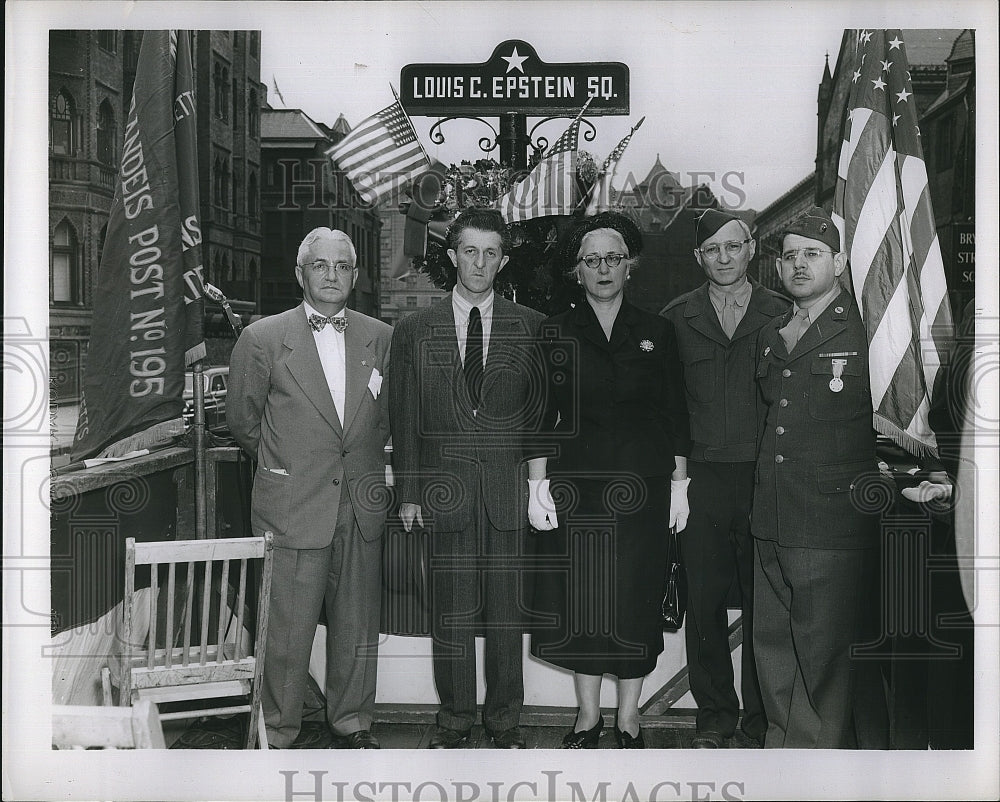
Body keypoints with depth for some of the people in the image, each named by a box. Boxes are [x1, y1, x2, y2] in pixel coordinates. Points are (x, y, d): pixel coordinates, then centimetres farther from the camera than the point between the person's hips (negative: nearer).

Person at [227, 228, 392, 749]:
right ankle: (277, 735, 19)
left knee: (358, 625, 11)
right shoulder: (262, 339, -3)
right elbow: (242, 420, 7)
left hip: (362, 506, 3)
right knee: (287, 631, 1)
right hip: (291, 507, -3)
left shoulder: (380, 338, 6)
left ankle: (352, 723, 29)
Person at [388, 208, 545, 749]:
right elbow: (404, 420, 6)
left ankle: (505, 722, 22)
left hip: (509, 490, 0)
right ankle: (455, 720, 21)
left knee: (506, 614, 7)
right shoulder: (414, 330, 7)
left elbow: (540, 412, 8)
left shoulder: (530, 327, 6)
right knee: (452, 617, 5)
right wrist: (408, 492, 1)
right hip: (446, 490, 0)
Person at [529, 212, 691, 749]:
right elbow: (540, 417, 2)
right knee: (580, 599, 4)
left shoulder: (656, 332, 8)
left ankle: (628, 716, 21)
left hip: (643, 485, 1)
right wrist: (538, 483, -5)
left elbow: (676, 415, 8)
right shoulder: (555, 333, 5)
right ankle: (588, 714, 22)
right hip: (576, 485, 0)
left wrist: (679, 483, 3)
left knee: (637, 599, 4)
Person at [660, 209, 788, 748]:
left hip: (765, 477, -1)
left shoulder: (782, 315, 5)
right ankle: (714, 717, 21)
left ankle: (762, 719, 20)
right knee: (704, 603, 6)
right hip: (701, 479, 1)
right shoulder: (675, 319, 7)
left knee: (764, 602, 5)